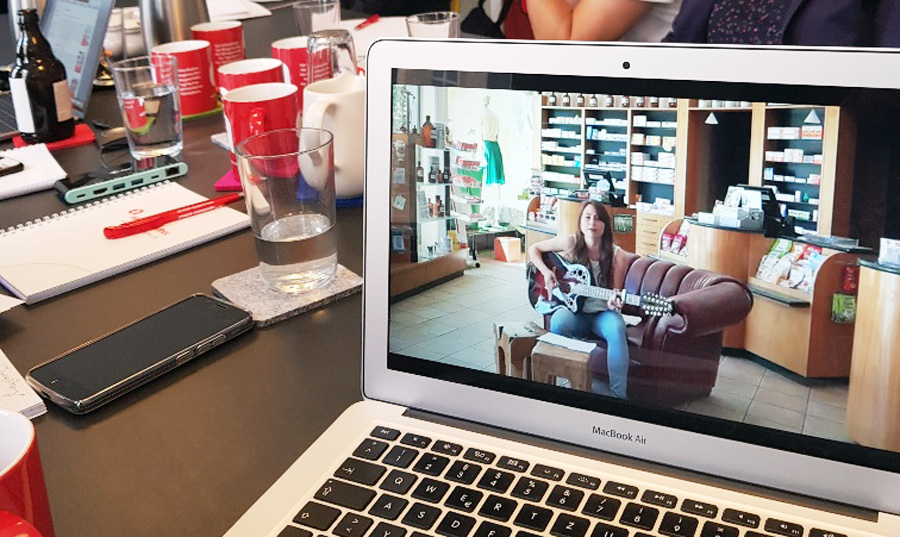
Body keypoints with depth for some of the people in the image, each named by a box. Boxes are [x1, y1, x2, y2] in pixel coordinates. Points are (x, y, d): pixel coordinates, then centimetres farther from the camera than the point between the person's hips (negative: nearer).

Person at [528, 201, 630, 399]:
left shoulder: (616, 255, -4)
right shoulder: (570, 243, -4)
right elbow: (534, 249, 8)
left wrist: (614, 303, -25)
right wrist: (546, 272, -9)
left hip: (602, 313, 0)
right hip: (573, 310, 0)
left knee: (616, 329, -35)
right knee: (558, 323, -36)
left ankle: (618, 394, -34)